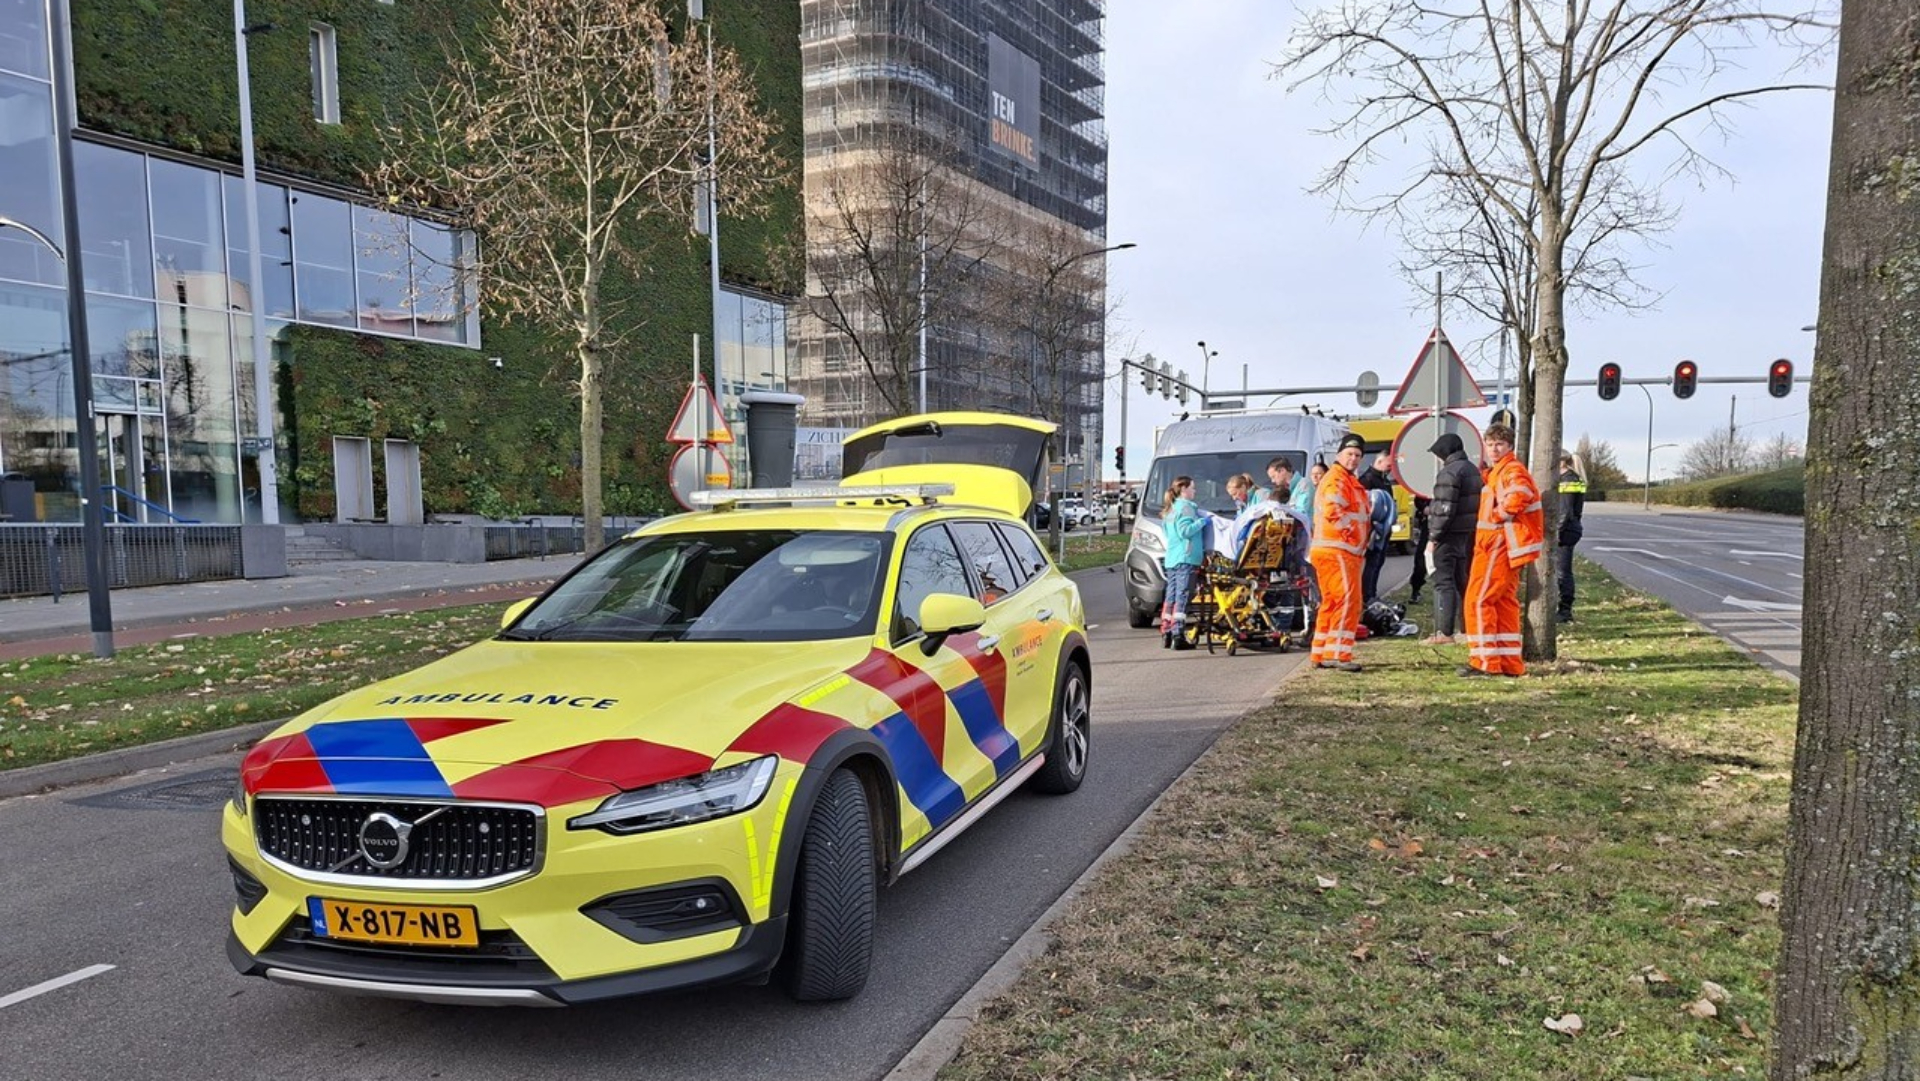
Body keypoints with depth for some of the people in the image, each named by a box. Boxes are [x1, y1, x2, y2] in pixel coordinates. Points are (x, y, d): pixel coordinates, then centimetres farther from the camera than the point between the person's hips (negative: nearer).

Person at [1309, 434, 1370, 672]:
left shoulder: (1349, 481, 25)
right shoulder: (1336, 480, -11)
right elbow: (1332, 511, -26)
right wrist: (1352, 529, -19)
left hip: (1344, 552, 11)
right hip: (1337, 551, -11)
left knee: (1331, 603, 13)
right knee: (1348, 601, -15)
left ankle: (1321, 653, 18)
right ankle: (1336, 654, -18)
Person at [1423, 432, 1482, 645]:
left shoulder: (1449, 472, -15)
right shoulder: (1473, 470, 15)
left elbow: (1444, 509, -21)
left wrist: (1433, 537, -16)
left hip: (1450, 534, -9)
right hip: (1469, 532, 9)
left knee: (1444, 581, -7)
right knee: (1463, 580, 17)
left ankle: (1444, 632, -10)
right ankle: (1466, 627, 24)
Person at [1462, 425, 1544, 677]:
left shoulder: (1512, 470, -11)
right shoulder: (1496, 472, 21)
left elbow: (1519, 497, -30)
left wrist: (1497, 515, -17)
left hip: (1499, 546, -11)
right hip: (1499, 547, 11)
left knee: (1478, 600, -11)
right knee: (1504, 602, 12)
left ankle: (1484, 661, -9)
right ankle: (1510, 663, 17)